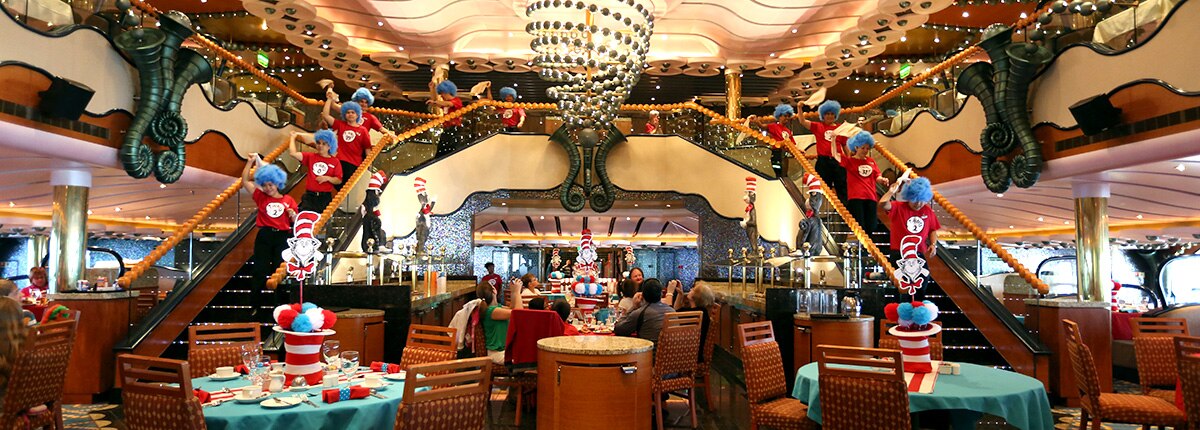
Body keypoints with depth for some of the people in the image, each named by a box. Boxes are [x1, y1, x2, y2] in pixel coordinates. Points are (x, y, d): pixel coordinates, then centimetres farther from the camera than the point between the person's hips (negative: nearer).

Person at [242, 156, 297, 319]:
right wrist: (251, 161, 4)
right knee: (260, 272, 2)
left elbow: (296, 222, 10)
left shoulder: (288, 200, 7)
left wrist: (293, 215, -12)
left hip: (283, 237, -1)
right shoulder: (261, 197, 10)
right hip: (264, 237, 1)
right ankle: (255, 306, 11)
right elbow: (245, 181, 7)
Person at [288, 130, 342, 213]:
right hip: (309, 196, 1)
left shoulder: (335, 161, 4)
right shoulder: (310, 157, 10)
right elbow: (293, 153, -2)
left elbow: (339, 180, 2)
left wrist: (328, 178, -15)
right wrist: (293, 137, 11)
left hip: (325, 197, -1)